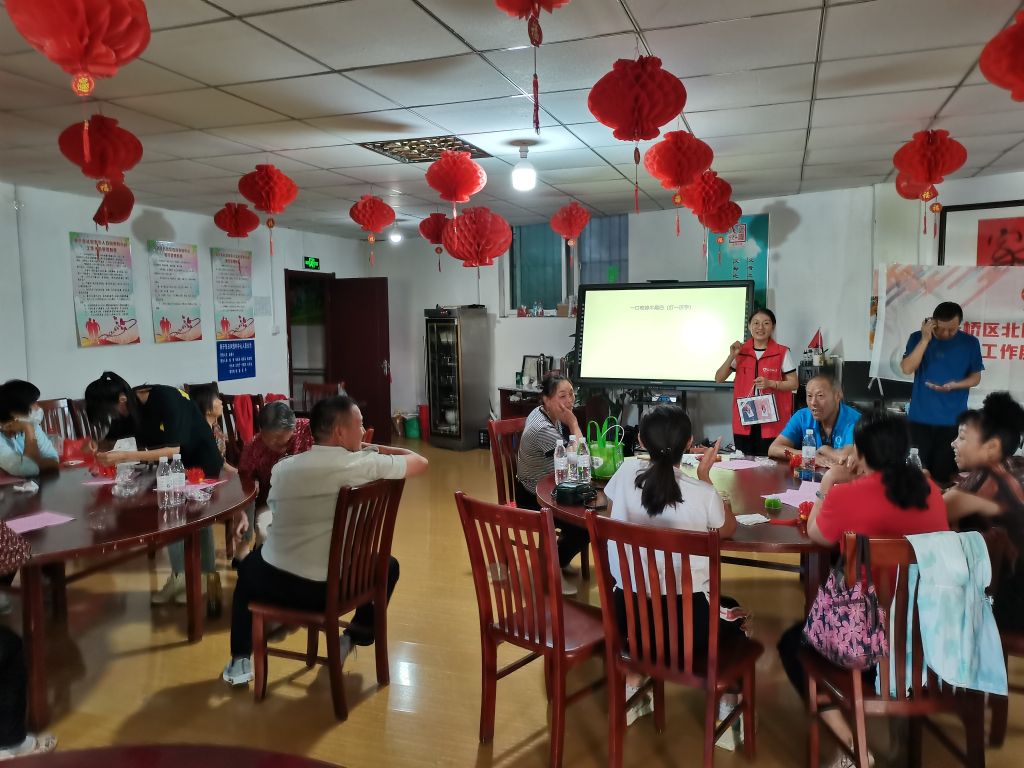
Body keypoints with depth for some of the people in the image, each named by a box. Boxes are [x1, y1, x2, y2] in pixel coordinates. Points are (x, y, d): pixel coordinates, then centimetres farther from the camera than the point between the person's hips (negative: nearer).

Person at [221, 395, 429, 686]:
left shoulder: (283, 467, 1)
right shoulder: (365, 464, -11)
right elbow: (420, 462, 3)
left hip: (276, 583, 3)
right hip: (332, 588, -2)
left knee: (249, 566, 38)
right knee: (388, 566, 26)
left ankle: (240, 661, 37)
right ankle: (354, 638, 25)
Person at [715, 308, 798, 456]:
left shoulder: (782, 353, 0)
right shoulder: (740, 350, 8)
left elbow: (793, 384, 2)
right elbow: (719, 379, 6)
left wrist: (770, 383, -14)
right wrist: (732, 356, -6)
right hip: (744, 420, 3)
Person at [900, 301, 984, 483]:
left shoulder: (970, 343, 0)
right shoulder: (917, 338, -1)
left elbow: (976, 377, 5)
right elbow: (907, 369, -13)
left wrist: (955, 385, -16)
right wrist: (925, 339, -19)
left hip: (953, 420, 0)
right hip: (920, 418, 0)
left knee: (944, 472, 2)